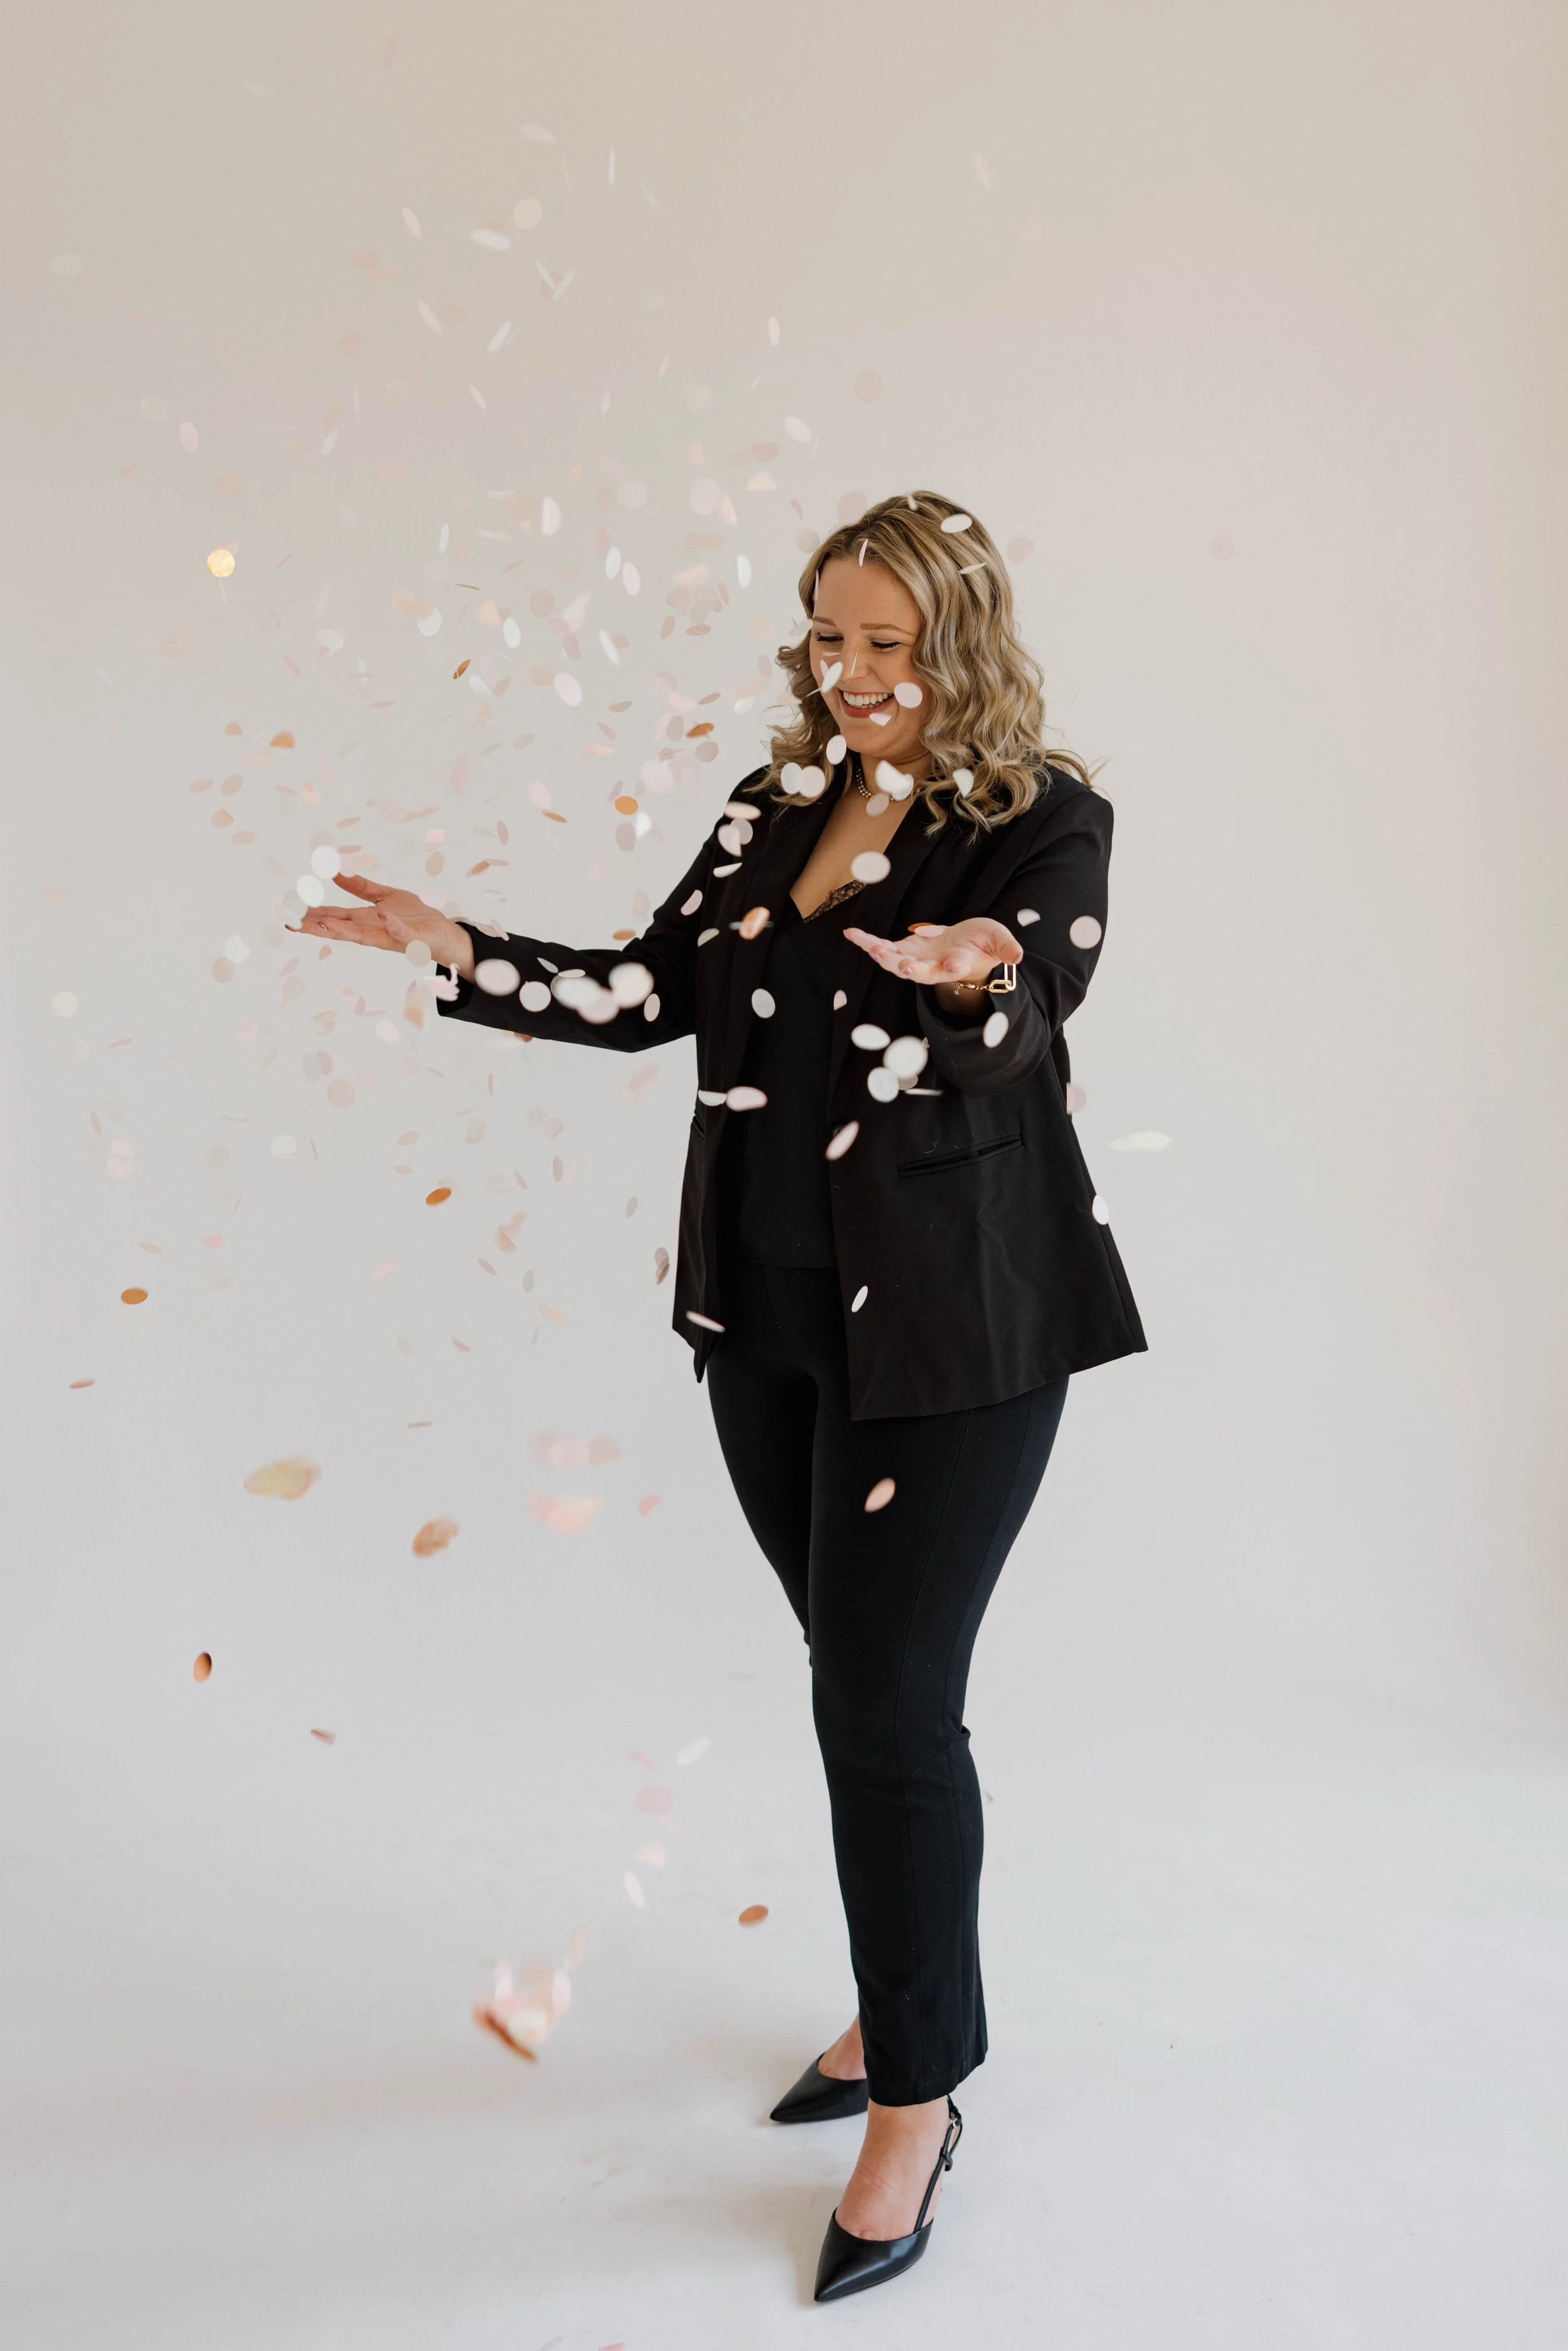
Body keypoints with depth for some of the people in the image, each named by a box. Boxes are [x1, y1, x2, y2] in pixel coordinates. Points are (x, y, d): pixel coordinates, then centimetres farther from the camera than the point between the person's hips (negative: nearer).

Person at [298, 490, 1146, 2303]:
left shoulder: (1044, 821, -6)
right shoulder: (781, 804, 11)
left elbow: (1015, 1027, -21)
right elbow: (651, 992, 10)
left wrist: (962, 980, -43)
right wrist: (458, 952, 2)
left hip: (948, 1331, -6)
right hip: (768, 1311, 6)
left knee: (886, 1702, -3)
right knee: (857, 1674, 17)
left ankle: (916, 2101, 18)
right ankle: (902, 2007, 37)